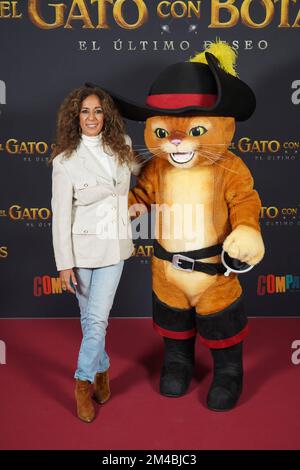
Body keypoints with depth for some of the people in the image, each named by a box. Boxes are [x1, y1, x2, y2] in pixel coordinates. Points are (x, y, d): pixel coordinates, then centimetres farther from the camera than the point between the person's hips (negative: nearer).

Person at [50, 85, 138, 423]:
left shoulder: (121, 146, 1)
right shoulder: (65, 159, -11)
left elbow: (136, 168, 26)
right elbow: (61, 214, -11)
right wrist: (64, 263, -13)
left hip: (114, 246, 2)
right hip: (82, 246, -2)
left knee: (97, 317, 0)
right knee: (89, 315, 12)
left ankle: (84, 382, 20)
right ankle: (102, 369, 35)